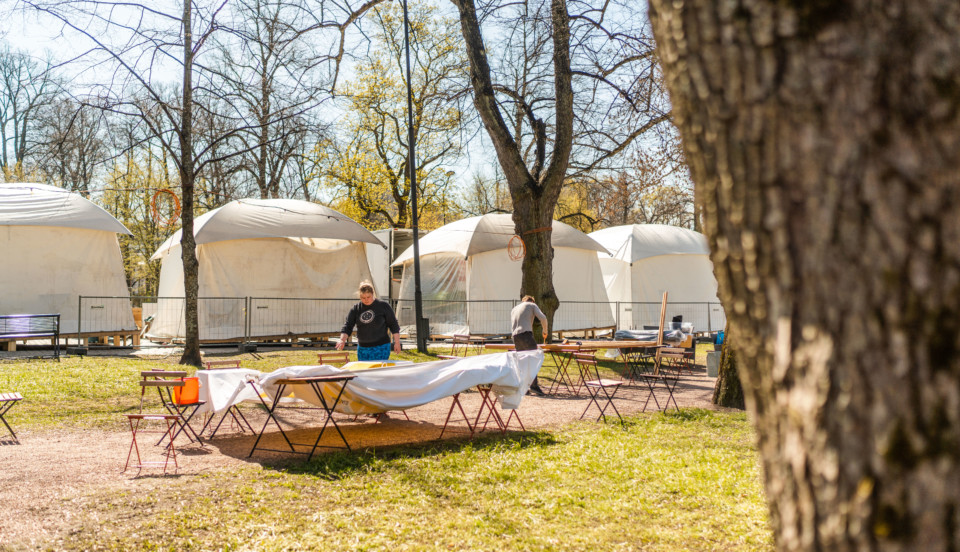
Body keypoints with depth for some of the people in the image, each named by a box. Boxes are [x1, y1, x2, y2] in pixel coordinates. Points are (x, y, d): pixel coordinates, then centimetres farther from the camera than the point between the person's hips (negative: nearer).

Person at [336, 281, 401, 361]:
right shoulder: (356, 309, 4)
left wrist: (397, 342, -2)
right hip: (362, 348, 4)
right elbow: (348, 326, 1)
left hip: (380, 347, -4)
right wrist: (342, 340, -16)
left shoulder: (383, 306, -3)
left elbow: (393, 324, 1)